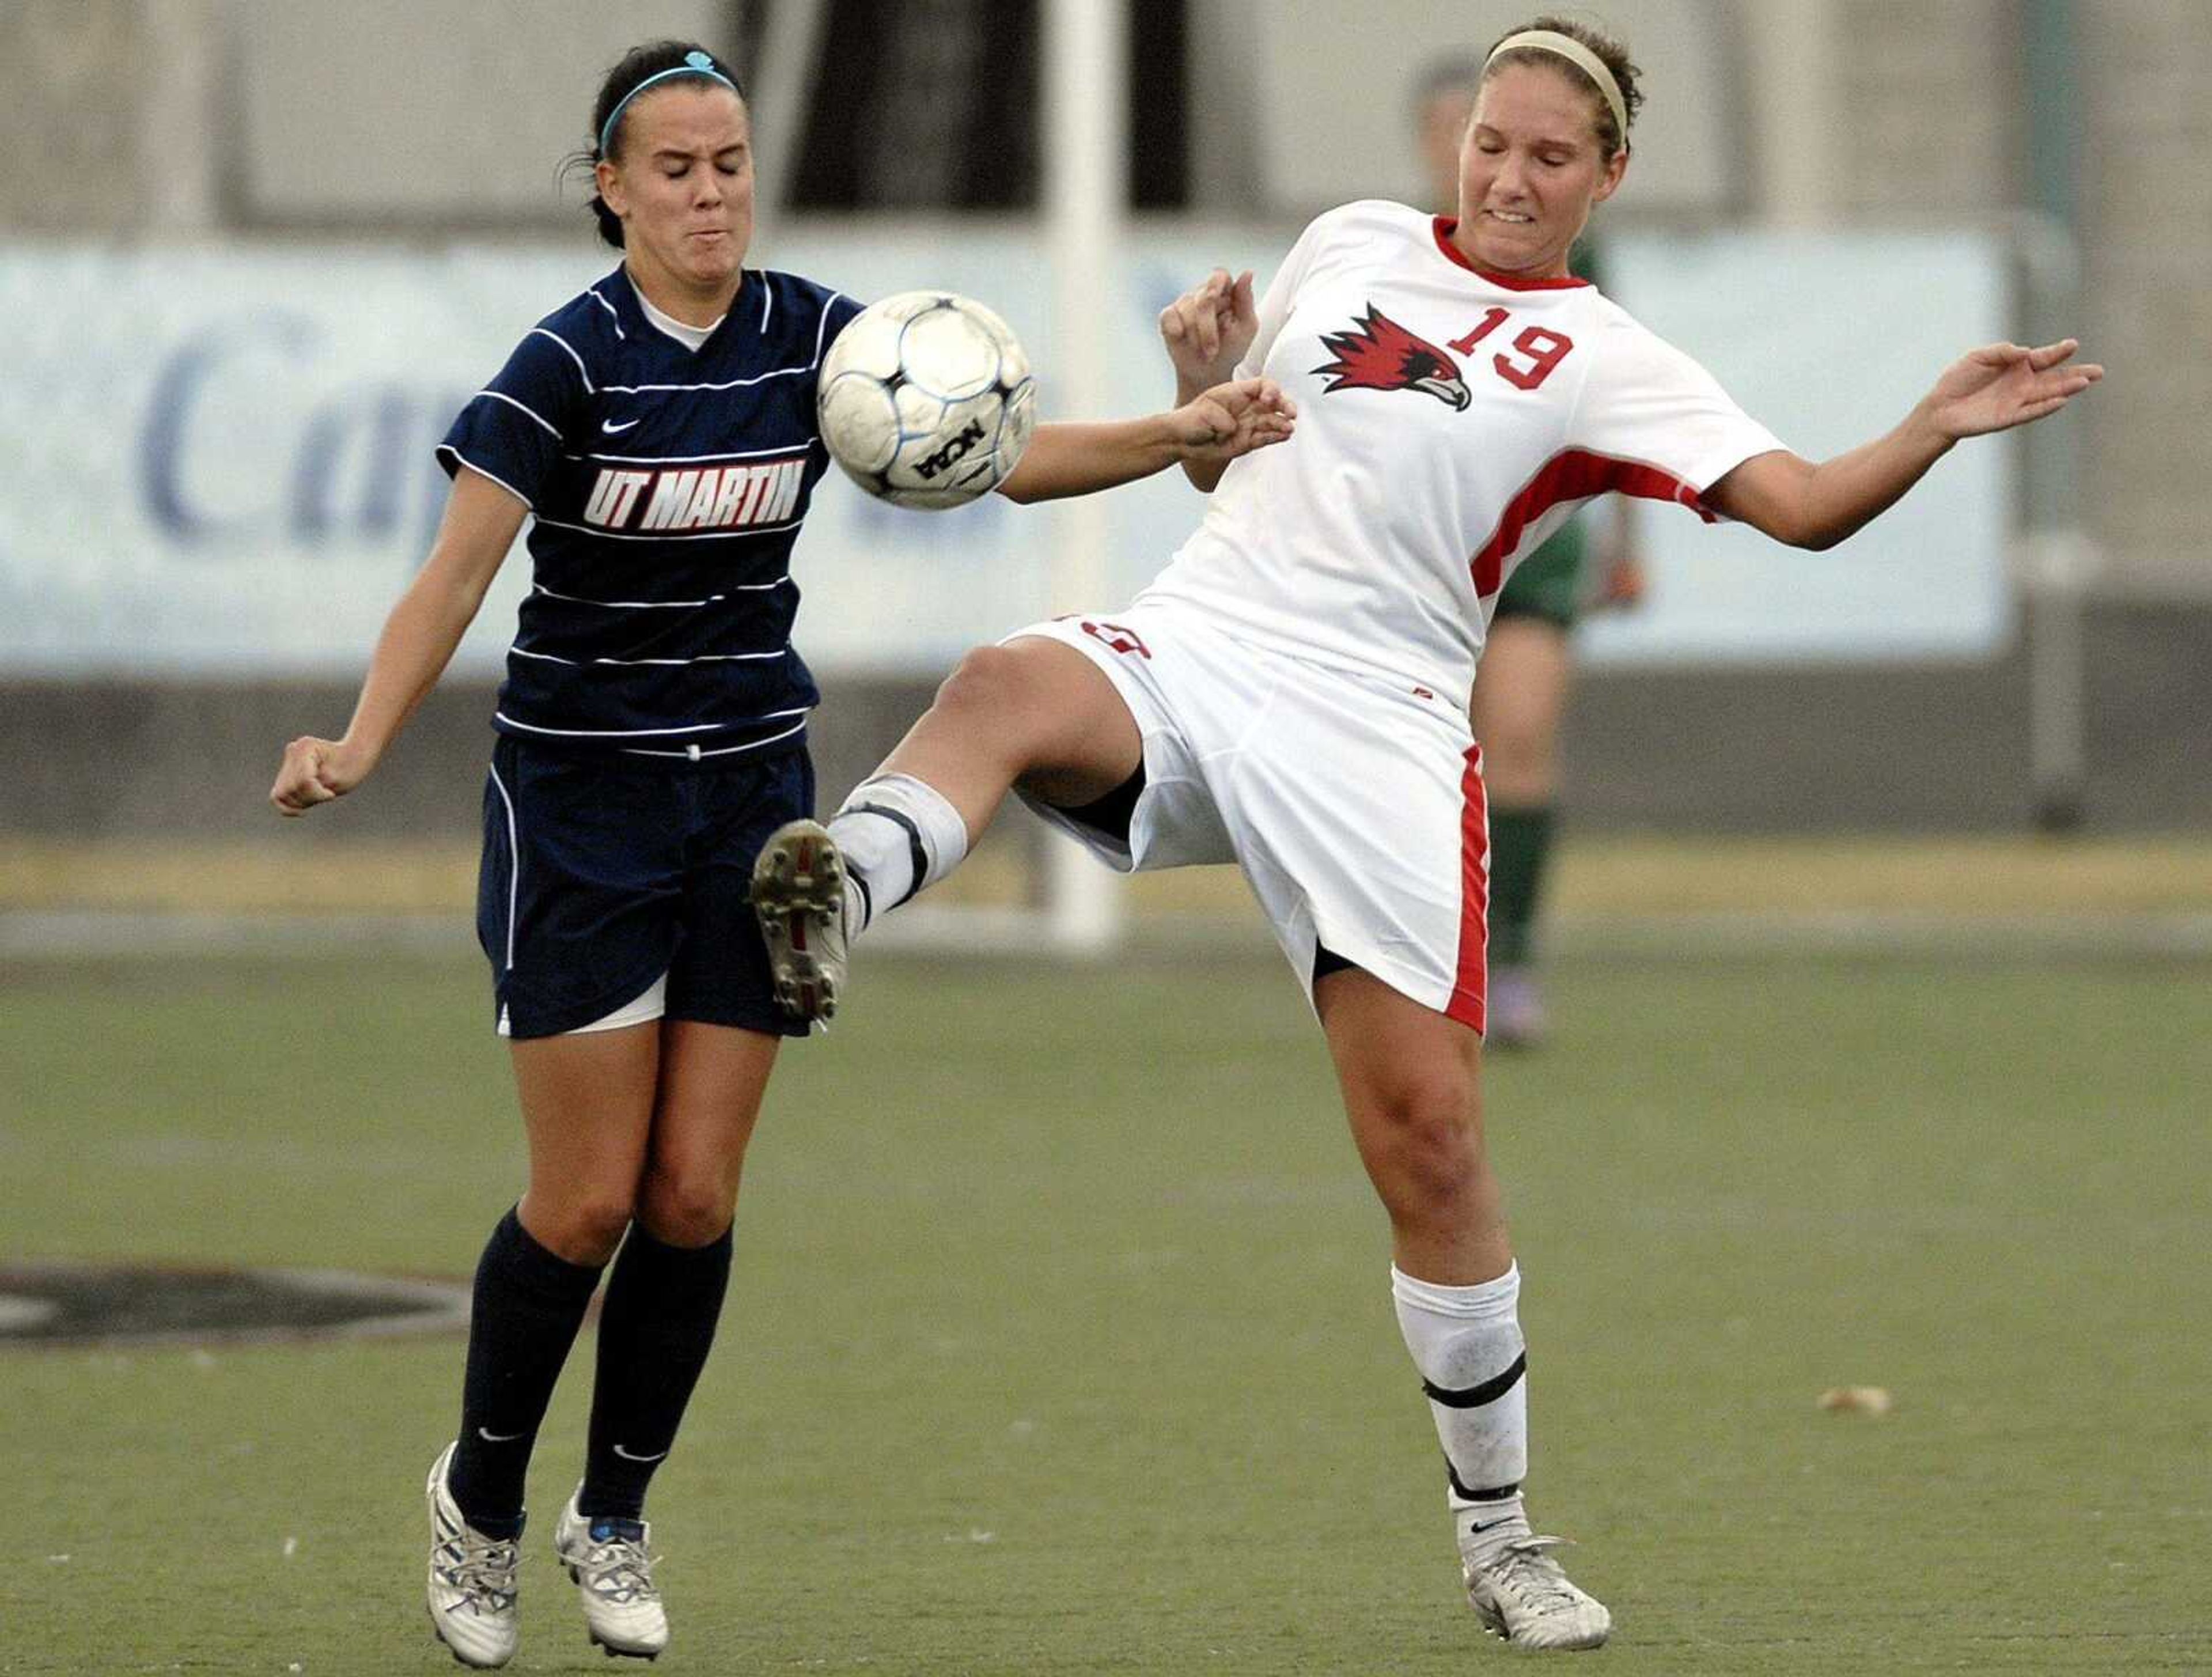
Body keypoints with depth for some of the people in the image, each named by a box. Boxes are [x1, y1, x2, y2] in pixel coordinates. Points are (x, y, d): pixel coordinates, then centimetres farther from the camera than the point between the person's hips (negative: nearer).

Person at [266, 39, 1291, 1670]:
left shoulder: (811, 335, -3)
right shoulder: (573, 360, -14)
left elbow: (1002, 451, -6)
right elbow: (454, 576, -21)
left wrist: (1183, 431, -22)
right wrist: (361, 743, -36)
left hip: (752, 797, 3)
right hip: (578, 802, -3)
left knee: (695, 1195, 1)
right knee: (588, 1200, -5)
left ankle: (615, 1518, 20)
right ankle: (478, 1501, 18)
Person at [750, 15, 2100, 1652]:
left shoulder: (1600, 362, 3)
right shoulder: (1354, 241, 15)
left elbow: (1804, 504, -9)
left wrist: (1935, 430, -27)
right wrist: (1201, 371, 4)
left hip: (1374, 732, -2)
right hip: (1190, 644, 2)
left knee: (1431, 1135, -4)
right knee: (1009, 685, -34)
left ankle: (1498, 1531, 10)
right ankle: (839, 896, -60)